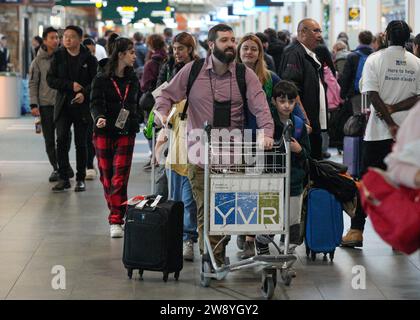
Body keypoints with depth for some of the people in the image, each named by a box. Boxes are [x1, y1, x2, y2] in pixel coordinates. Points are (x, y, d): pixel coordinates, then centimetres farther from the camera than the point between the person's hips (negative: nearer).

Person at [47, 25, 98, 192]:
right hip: (63, 104, 1)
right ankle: (64, 178, -2)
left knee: (81, 143, 2)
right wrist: (71, 85, -12)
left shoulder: (89, 59, 0)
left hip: (82, 105, -1)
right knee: (61, 140, -9)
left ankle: (80, 179, 12)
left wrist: (84, 94, -20)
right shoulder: (58, 56, 5)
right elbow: (51, 79, 0)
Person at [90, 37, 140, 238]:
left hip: (126, 133, 2)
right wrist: (98, 118, -28)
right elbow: (95, 104, -10)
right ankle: (116, 213, 17)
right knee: (106, 177, 3)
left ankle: (116, 221, -11)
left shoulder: (133, 80, 12)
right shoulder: (101, 79, -2)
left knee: (120, 178, -9)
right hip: (104, 132, -2)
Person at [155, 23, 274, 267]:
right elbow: (167, 96, 11)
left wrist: (267, 132, -26)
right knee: (205, 208, -5)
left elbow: (260, 107, -8)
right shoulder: (192, 71, 4)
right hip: (200, 153, 0)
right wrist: (162, 115, -10)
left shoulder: (246, 75, 2)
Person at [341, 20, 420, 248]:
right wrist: (394, 109, -7)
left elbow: (374, 95, -11)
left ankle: (356, 231, 1)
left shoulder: (375, 59, -4)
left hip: (379, 131, -2)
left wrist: (391, 123, -8)